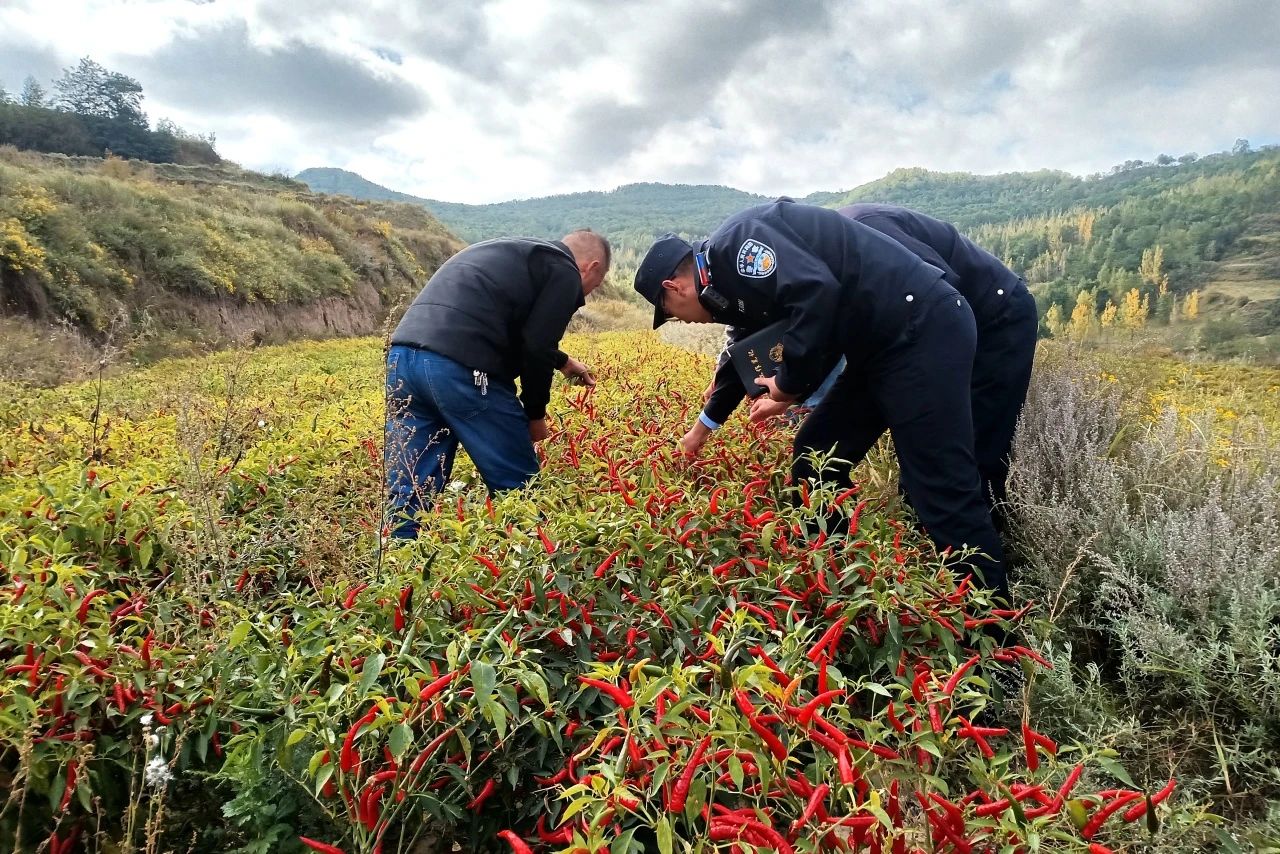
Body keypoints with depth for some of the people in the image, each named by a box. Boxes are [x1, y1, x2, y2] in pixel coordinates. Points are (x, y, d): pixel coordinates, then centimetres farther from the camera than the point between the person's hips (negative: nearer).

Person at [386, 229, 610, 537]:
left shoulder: (509, 251, 32)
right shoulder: (564, 272, 6)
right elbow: (535, 347, -3)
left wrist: (562, 362, 51)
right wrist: (536, 413, 11)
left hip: (403, 354, 9)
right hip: (461, 367, -8)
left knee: (409, 494, 11)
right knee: (517, 490, 7)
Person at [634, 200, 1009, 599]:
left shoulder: (734, 242, -12)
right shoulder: (732, 277, 18)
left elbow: (817, 290, -27)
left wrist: (790, 381, -13)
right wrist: (703, 426, 48)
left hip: (924, 329, -10)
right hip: (883, 342, 10)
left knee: (943, 491, -7)